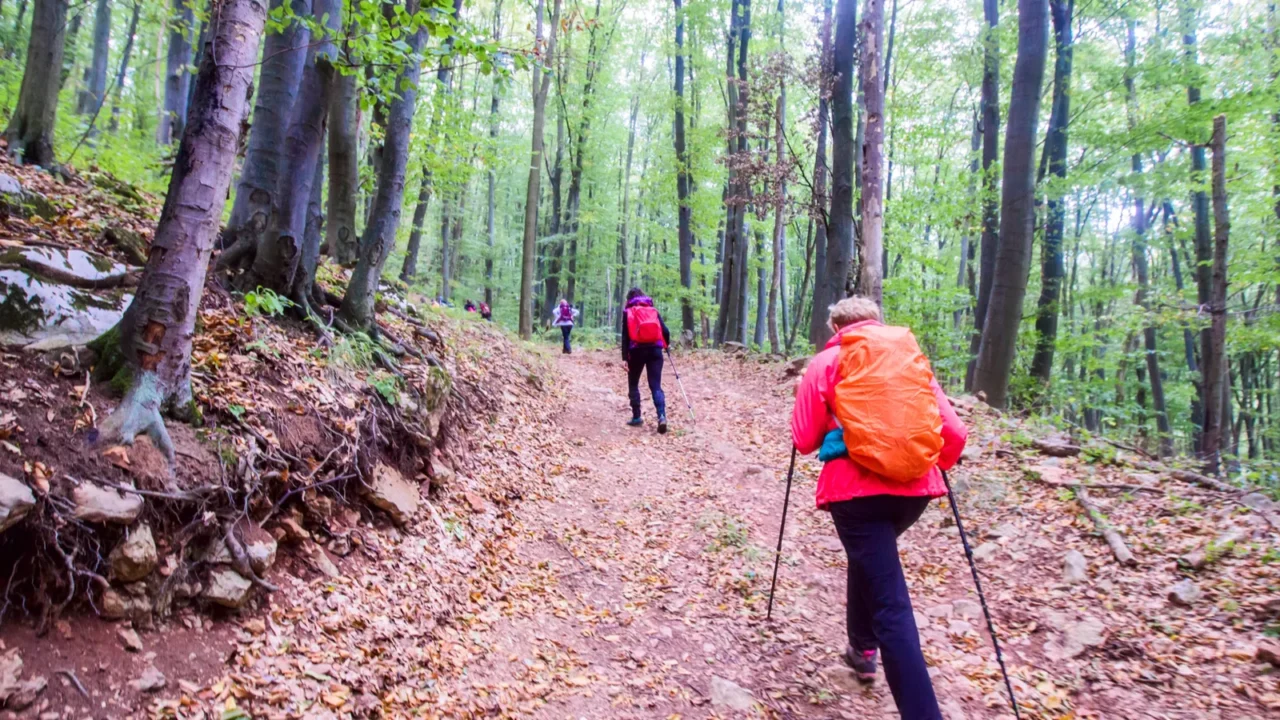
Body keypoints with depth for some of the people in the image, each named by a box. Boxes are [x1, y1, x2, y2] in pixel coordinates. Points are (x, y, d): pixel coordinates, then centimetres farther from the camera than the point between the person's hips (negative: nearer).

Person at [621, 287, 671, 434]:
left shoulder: (628, 312, 5)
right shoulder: (654, 310, 11)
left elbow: (625, 336, -2)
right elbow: (665, 331, 4)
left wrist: (624, 357, -4)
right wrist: (666, 344, 25)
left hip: (637, 351, -1)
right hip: (655, 350, 2)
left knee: (633, 384, 16)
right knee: (656, 386, 0)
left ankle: (636, 417, 14)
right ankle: (662, 416, -20)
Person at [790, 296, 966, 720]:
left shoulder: (827, 363, 4)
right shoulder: (912, 358, 12)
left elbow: (804, 441, 3)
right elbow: (954, 433, 8)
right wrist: (936, 464, 28)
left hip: (857, 488, -5)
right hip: (914, 485, 5)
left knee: (891, 606, -4)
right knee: (868, 558, 31)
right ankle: (863, 650, 44)